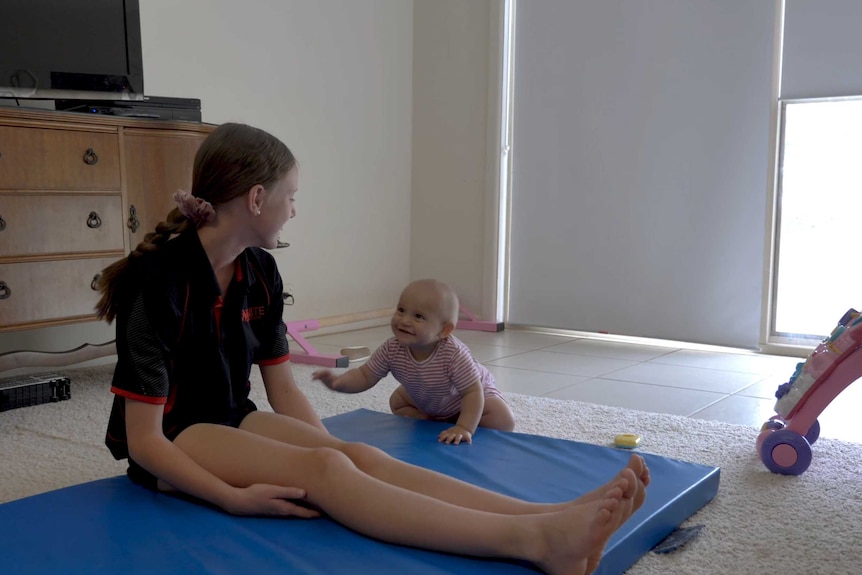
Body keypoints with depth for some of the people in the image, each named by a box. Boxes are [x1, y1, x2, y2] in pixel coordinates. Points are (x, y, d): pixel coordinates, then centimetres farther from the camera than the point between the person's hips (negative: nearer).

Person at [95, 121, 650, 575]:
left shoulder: (259, 271, 1)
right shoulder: (158, 278, -21)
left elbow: (284, 388, 4)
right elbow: (144, 438, -21)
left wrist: (333, 452, -11)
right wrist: (234, 498, -30)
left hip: (231, 421, 6)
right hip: (169, 444, -6)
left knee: (358, 454, -23)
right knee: (321, 469, -32)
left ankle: (552, 518, -41)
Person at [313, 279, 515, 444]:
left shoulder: (454, 353, -44)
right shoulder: (392, 349, -31)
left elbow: (473, 392, -40)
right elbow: (364, 376, -25)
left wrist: (464, 428, -49)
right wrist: (338, 381, -44)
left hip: (475, 390, -5)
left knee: (504, 422, -24)